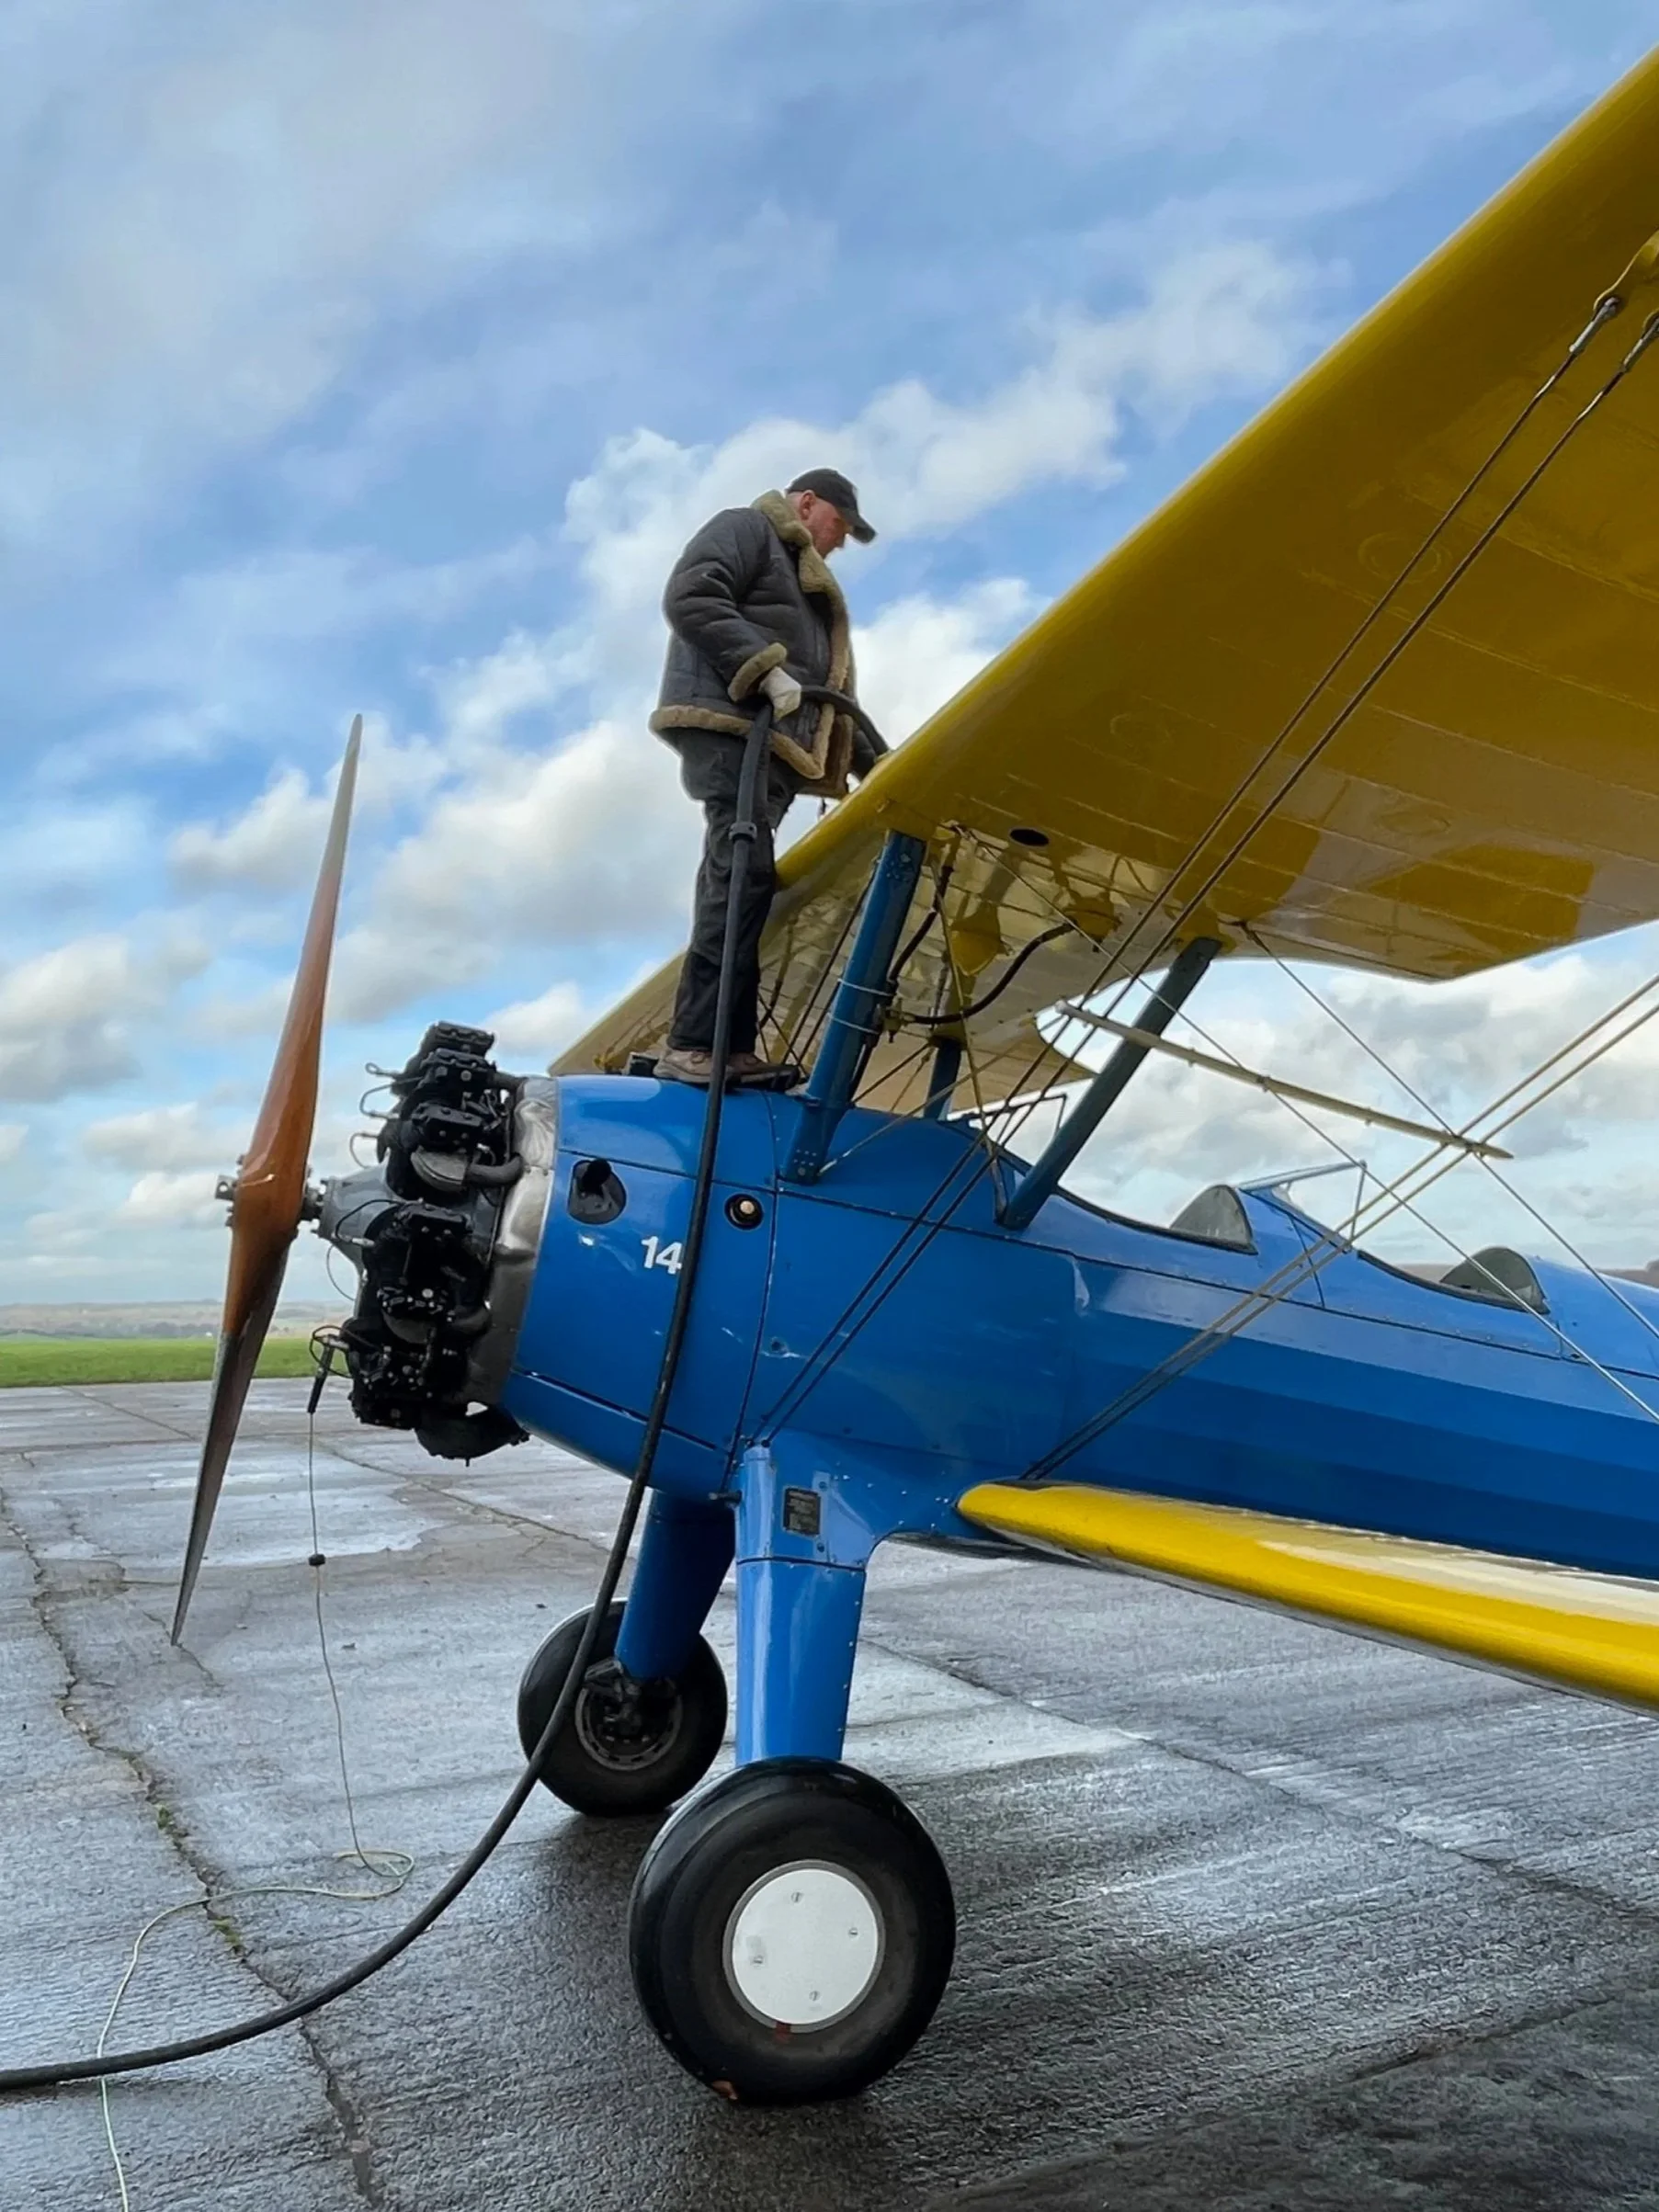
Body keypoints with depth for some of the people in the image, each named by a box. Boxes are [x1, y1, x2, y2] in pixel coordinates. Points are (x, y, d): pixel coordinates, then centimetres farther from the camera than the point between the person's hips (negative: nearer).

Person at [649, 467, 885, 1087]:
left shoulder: (810, 588, 37)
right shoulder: (745, 530, 10)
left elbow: (831, 698, 35)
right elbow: (690, 598, -10)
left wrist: (881, 764, 25)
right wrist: (765, 668, -17)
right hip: (728, 725, -9)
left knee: (740, 883, -3)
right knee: (744, 874, -22)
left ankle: (726, 1047, -9)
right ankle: (697, 1045, -28)